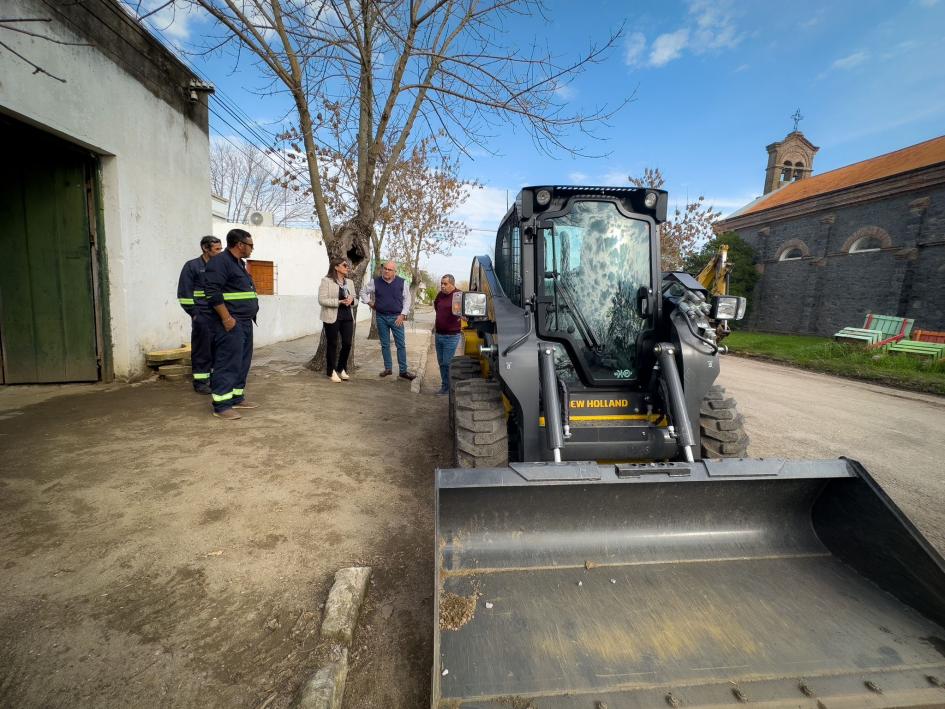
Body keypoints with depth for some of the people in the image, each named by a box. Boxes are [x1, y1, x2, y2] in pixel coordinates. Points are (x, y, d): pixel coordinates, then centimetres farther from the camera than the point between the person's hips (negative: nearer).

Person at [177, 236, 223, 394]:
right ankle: (200, 382, 7)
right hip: (202, 317, -5)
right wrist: (194, 313, -10)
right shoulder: (192, 266, -2)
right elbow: (184, 293, -6)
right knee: (202, 350, -1)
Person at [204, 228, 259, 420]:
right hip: (231, 323, -10)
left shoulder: (239, 263, 20)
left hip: (245, 322, 10)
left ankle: (236, 398, 24)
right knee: (227, 363, -7)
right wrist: (227, 318, -22)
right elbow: (212, 292, -20)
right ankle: (221, 406, -2)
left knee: (243, 362, 13)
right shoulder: (220, 262, -11)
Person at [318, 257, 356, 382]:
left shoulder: (349, 282, 12)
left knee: (347, 343, 2)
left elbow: (354, 298, 17)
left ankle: (342, 369, 21)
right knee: (332, 344, 4)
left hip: (347, 317, 5)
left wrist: (351, 300, -8)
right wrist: (339, 302, -21)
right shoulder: (326, 281, -6)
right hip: (332, 317, -5)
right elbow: (322, 300, -12)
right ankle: (332, 371, 17)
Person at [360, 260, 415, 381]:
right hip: (381, 317, 2)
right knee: (385, 344, 9)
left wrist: (403, 314, -6)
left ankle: (403, 371, 4)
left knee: (401, 344, -1)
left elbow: (407, 299, 1)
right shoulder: (375, 281, -2)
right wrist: (370, 304, 5)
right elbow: (363, 292, 13)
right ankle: (388, 368, 20)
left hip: (397, 317, -1)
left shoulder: (402, 282, -4)